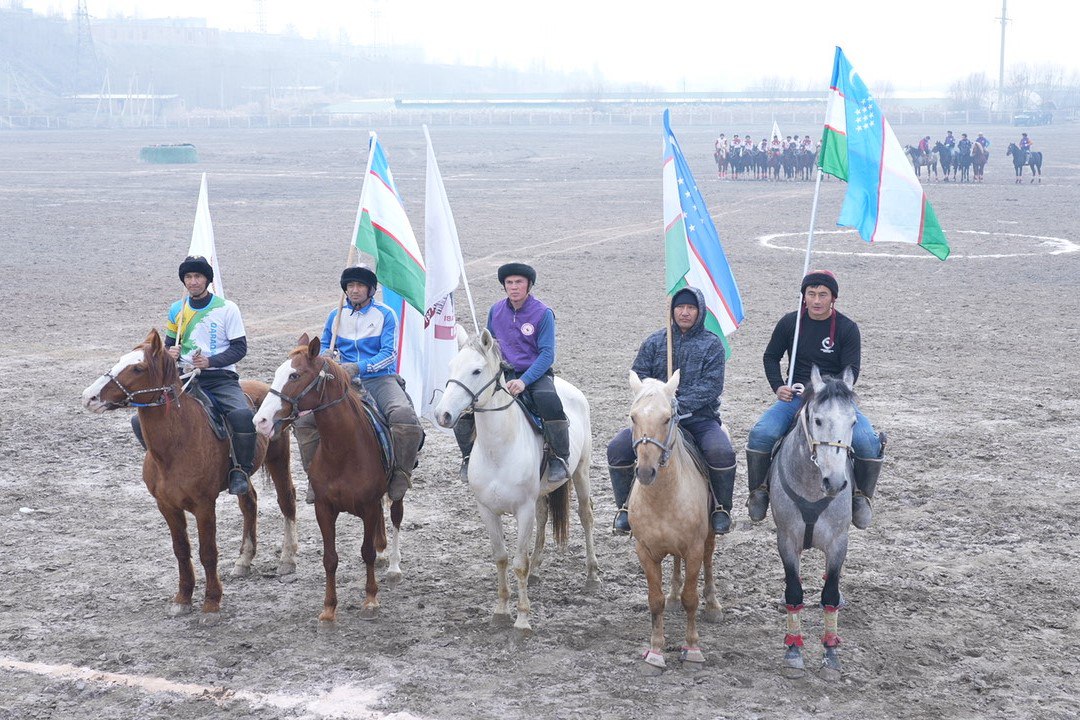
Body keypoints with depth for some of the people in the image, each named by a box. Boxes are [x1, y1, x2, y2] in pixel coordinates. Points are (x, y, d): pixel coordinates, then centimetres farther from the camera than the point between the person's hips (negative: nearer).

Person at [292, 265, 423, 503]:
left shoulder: (385, 315, 0)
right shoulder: (336, 316, 12)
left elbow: (388, 354, -8)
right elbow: (324, 347, 22)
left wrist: (359, 366, -22)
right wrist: (325, 358, -3)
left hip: (380, 379, -3)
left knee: (404, 416, -33)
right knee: (303, 417, -16)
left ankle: (401, 474, -15)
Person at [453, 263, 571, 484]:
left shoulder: (543, 313, -8)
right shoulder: (496, 311, 6)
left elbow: (547, 354, -12)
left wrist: (524, 381, -24)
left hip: (536, 373, -4)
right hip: (503, 372, 4)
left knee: (549, 402, -37)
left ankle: (559, 458, -18)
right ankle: (469, 457, 3)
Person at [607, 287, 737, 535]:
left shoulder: (712, 344, 4)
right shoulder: (655, 341, 12)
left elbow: (711, 385, -7)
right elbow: (638, 375, 8)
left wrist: (680, 406, -18)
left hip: (699, 416, -2)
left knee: (722, 454, -30)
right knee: (617, 449, -18)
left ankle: (721, 508, -5)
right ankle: (625, 507, 1)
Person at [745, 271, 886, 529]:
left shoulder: (847, 328, -3)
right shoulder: (790, 323, 3)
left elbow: (851, 371, -7)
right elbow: (771, 357, 13)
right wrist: (778, 387, -5)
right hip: (795, 396, 1)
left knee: (868, 441, -25)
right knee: (760, 434, -25)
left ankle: (861, 497, -1)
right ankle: (758, 491, -2)